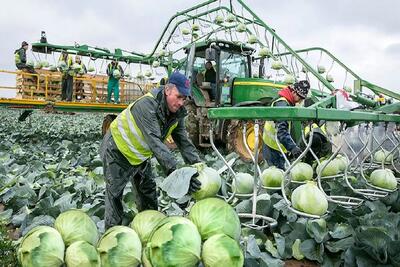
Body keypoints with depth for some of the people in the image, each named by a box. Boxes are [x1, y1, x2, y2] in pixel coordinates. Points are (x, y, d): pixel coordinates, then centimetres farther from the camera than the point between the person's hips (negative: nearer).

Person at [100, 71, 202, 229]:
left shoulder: (177, 113, -12)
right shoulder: (147, 105, -36)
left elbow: (184, 141, -13)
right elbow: (154, 141, -45)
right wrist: (174, 171, -51)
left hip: (140, 154, 8)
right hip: (117, 151, -7)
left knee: (148, 190, 15)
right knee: (115, 192, 0)